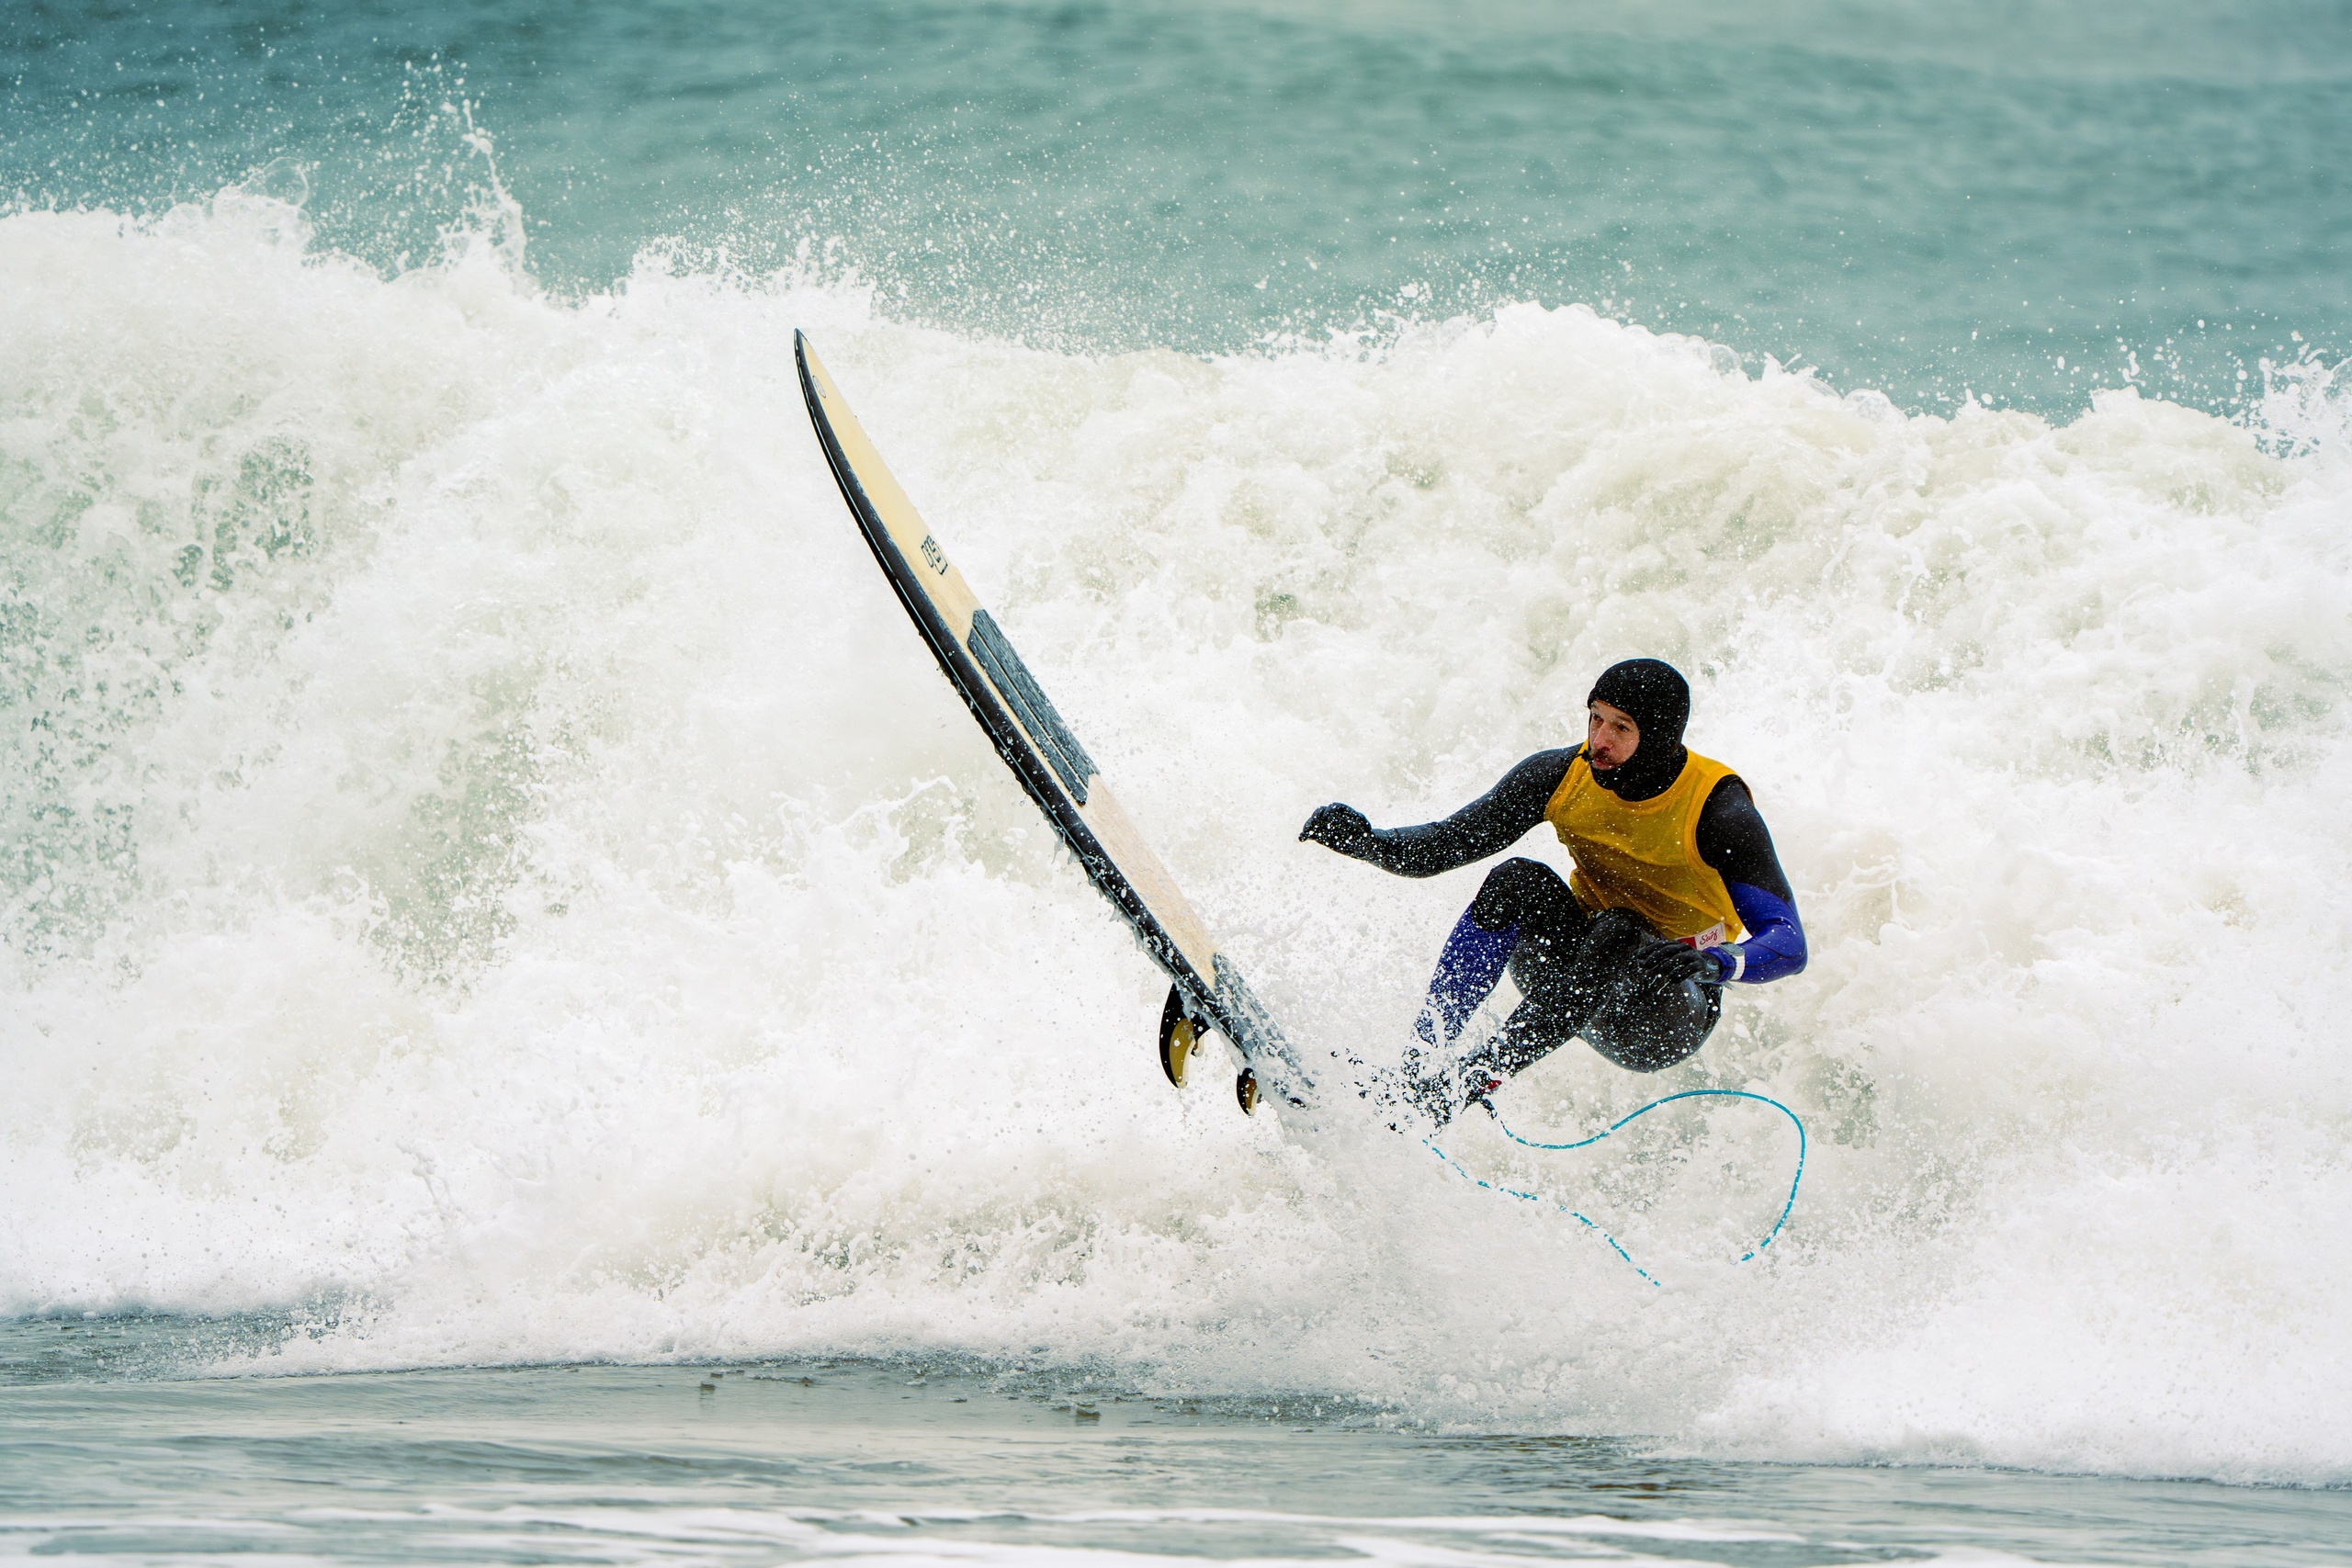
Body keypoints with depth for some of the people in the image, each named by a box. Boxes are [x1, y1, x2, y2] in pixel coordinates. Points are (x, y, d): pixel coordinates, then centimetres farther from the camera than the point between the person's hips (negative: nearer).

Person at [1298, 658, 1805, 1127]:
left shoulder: (1717, 809, -21)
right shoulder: (1564, 776, -9)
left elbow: (1789, 943, -25)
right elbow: (1444, 846, -5)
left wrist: (1717, 963, -46)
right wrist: (1368, 841, -25)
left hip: (1668, 1008, -4)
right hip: (1579, 979, 4)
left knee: (1616, 933, -35)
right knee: (1520, 880, -25)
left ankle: (1477, 1078, -38)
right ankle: (1423, 1060, -31)